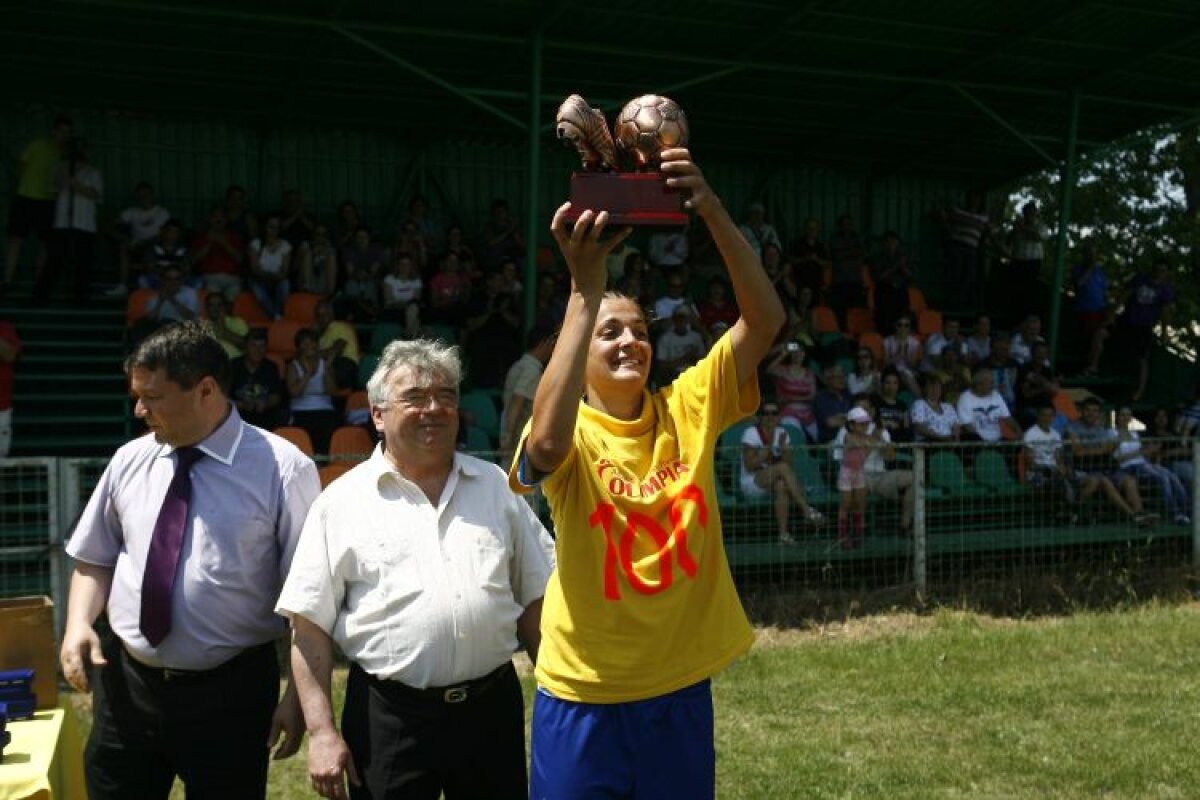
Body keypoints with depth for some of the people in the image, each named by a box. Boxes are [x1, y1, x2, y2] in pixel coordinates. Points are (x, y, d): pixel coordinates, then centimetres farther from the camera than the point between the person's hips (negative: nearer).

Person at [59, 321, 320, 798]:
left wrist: (300, 695, -9)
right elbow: (95, 559, 15)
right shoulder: (129, 461, 3)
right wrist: (79, 623, -4)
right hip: (125, 685, 4)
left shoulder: (282, 469, -11)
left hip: (230, 693, -4)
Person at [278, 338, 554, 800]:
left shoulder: (496, 485, 7)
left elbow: (534, 598, 11)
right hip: (388, 718, -2)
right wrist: (322, 732, -7)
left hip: (492, 707, 3)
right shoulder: (343, 502, -2)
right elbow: (310, 625, -2)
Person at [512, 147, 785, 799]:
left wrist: (711, 211, -26)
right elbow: (547, 442, -36)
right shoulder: (572, 432, -11)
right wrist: (586, 288, -37)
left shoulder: (688, 409, -1)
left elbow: (766, 320, -12)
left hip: (680, 688, 3)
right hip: (584, 697, -3)